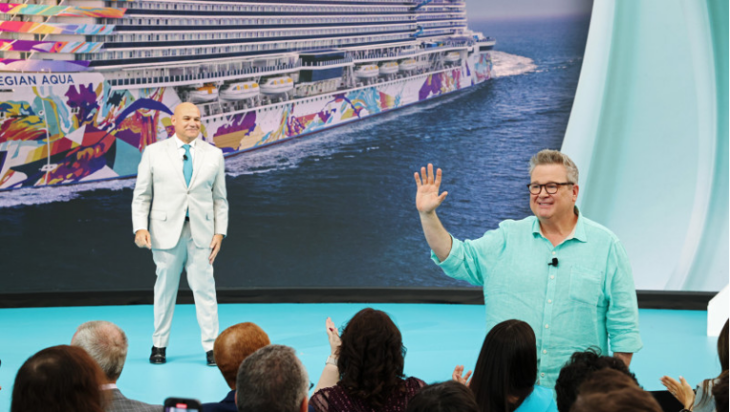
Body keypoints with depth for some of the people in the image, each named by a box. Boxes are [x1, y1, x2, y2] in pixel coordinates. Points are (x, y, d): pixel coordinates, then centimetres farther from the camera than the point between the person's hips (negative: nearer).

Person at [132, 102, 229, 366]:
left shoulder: (214, 154, 11)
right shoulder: (154, 152, 6)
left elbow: (219, 198, 12)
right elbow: (141, 196, 5)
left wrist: (220, 232, 2)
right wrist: (140, 227, -7)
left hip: (201, 233, 1)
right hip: (166, 232, -1)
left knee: (204, 288, -2)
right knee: (165, 289, 6)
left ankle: (211, 347, 3)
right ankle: (159, 345, 17)